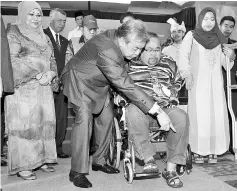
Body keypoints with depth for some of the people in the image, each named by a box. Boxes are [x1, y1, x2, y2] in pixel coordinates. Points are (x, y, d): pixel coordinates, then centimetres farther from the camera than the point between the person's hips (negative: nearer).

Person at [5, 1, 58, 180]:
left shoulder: (44, 37, 20)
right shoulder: (14, 33, 1)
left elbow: (52, 60, 18)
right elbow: (13, 60, -10)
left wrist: (50, 74, -5)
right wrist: (37, 75, -15)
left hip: (44, 88, 6)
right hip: (23, 88, -6)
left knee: (45, 123, 4)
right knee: (24, 125, -5)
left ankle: (40, 159, 16)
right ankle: (22, 166, 3)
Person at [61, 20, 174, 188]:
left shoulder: (117, 38, -12)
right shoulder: (107, 51, -39)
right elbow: (126, 86, -43)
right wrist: (158, 112, -44)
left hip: (99, 83, 9)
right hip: (80, 80, -8)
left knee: (106, 118, 6)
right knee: (84, 119, -20)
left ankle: (99, 161, 19)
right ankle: (77, 172, -10)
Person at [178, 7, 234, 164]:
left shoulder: (218, 38, 14)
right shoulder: (191, 35, 4)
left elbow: (223, 62, 19)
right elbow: (183, 56, -5)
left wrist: (229, 56, -2)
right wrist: (187, 74, -19)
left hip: (216, 83, 3)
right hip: (198, 82, -3)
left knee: (217, 115, -1)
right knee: (199, 116, -5)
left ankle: (213, 151, 8)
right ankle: (198, 151, 3)